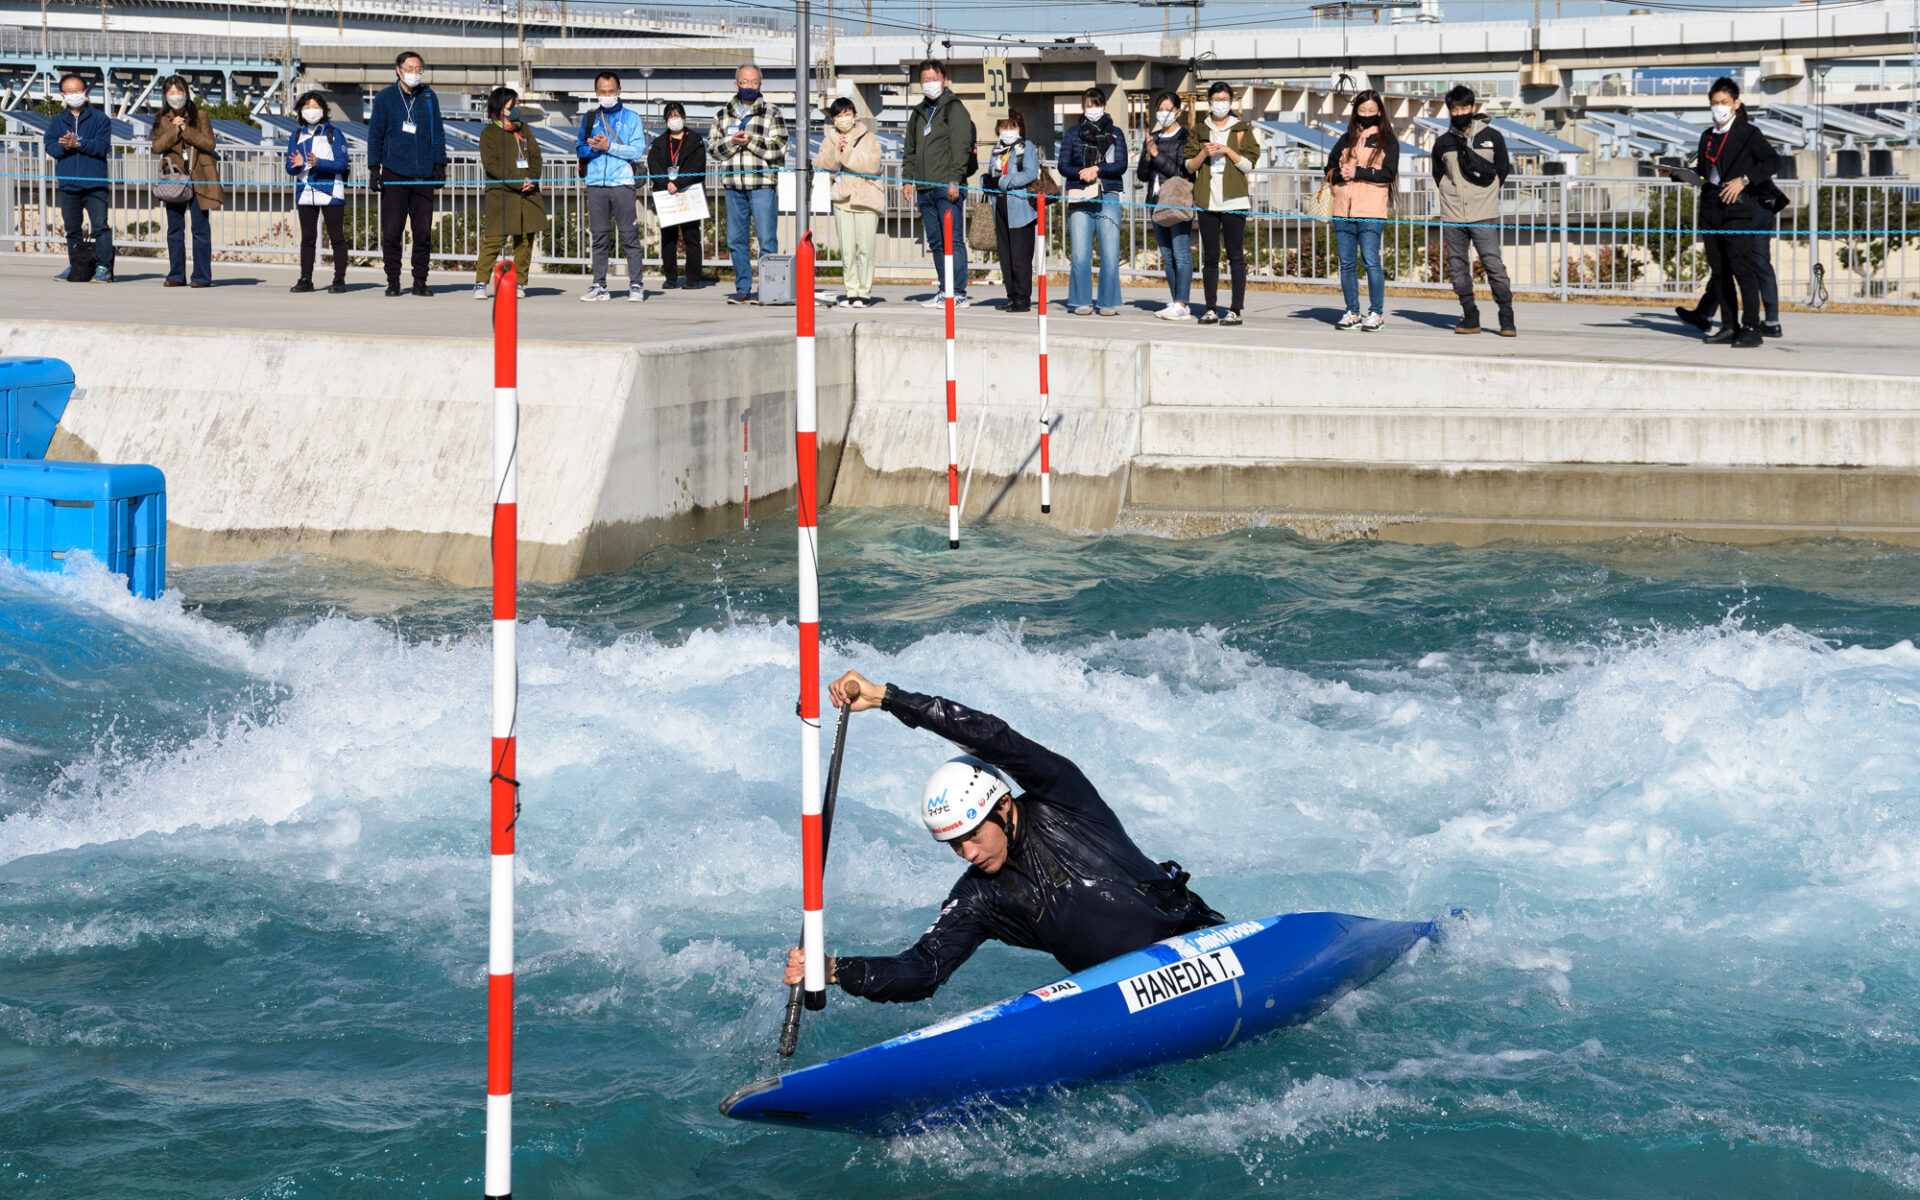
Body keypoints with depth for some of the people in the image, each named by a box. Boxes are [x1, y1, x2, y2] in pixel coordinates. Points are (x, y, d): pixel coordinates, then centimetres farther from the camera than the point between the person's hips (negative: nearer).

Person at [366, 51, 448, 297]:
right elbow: (375, 135, 5)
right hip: (394, 174, -2)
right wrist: (374, 168, 0)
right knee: (391, 231, -2)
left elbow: (437, 133, 15)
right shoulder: (385, 99, 3)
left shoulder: (429, 97, 9)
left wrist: (440, 164, 9)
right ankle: (393, 281, 6)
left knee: (423, 231, 2)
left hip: (424, 175, 2)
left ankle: (420, 281, 9)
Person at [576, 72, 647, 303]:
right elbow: (580, 149, 13)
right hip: (595, 184, 3)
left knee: (630, 235, -6)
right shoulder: (589, 118, 15)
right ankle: (599, 286, 8)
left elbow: (638, 150, -4)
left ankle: (636, 285, -3)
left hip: (622, 183, -3)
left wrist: (609, 146, -12)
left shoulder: (631, 118, 6)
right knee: (599, 237, 5)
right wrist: (592, 147, -8)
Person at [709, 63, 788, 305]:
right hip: (733, 185, 4)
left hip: (763, 185, -4)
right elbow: (712, 147, 9)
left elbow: (779, 149, -6)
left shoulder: (772, 114, 4)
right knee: (736, 240, 6)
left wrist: (751, 142, -15)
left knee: (767, 240, -6)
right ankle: (743, 289, 12)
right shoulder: (723, 115, 14)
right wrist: (731, 142, -9)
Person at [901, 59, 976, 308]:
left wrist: (955, 180, -17)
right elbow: (910, 150, 25)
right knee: (936, 242, 9)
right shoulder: (918, 113, 20)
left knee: (953, 240, -9)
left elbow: (962, 147, -9)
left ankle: (959, 294, -10)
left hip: (948, 187, -7)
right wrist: (907, 179, 15)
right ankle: (944, 290, 14)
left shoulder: (954, 108, -1)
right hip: (924, 189, 7)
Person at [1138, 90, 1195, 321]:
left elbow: (1183, 172, -12)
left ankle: (1181, 305, -15)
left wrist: (1157, 155, -13)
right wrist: (1148, 156, -6)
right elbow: (1143, 175, 13)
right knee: (1167, 256, 9)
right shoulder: (1153, 138, 15)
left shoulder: (1185, 137, -5)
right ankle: (1177, 302, 14)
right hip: (1158, 202, 7)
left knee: (1181, 254, -11)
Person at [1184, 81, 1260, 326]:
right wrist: (1204, 153, -8)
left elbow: (1249, 164, -1)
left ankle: (1236, 310, -4)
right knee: (1210, 257, 4)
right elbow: (1189, 166, 9)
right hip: (1207, 200, 3)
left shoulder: (1242, 130, 6)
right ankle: (1211, 309, 8)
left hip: (1234, 200, -3)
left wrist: (1228, 151, -12)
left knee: (1236, 256, -5)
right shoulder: (1199, 131, 13)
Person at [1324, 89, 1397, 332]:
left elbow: (1388, 174, -7)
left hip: (1371, 210, -5)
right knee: (1347, 263, 5)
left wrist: (1357, 172, -12)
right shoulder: (1346, 139, 16)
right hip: (1343, 210, 5)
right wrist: (1340, 174, -6)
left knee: (1371, 261, -9)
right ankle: (1352, 313, 12)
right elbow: (1330, 169, 16)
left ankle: (1376, 313, -3)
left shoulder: (1387, 140, 4)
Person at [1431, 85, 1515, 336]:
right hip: (1452, 218, 3)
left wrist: (1484, 193, 7)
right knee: (1457, 268, 3)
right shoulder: (1443, 143, 10)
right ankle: (1470, 317, 12)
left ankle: (1507, 320, -5)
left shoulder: (1492, 137, 5)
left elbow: (1503, 171, 13)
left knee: (1494, 265, -10)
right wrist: (1453, 197, 10)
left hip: (1484, 216, -3)